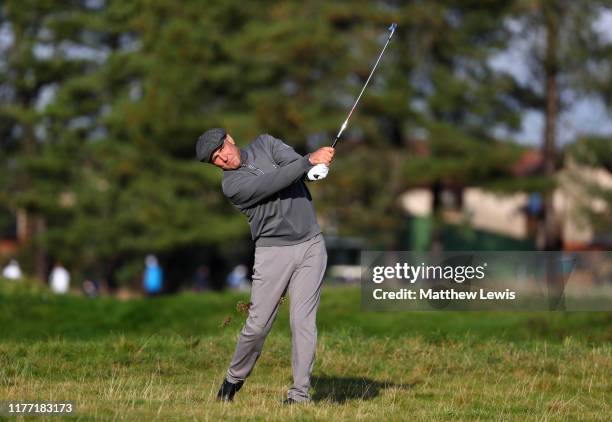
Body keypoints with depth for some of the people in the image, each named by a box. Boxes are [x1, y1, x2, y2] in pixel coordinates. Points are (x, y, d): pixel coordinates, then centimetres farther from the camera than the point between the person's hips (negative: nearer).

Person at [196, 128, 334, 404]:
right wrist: (308, 162, -30)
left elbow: (296, 164, -9)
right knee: (258, 324, -4)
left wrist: (315, 165, -32)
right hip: (273, 250, -2)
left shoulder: (264, 144, 7)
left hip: (310, 245, 2)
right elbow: (272, 184, -22)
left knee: (303, 321, -6)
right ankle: (234, 379, 20)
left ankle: (300, 394, -5)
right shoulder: (232, 185, -7)